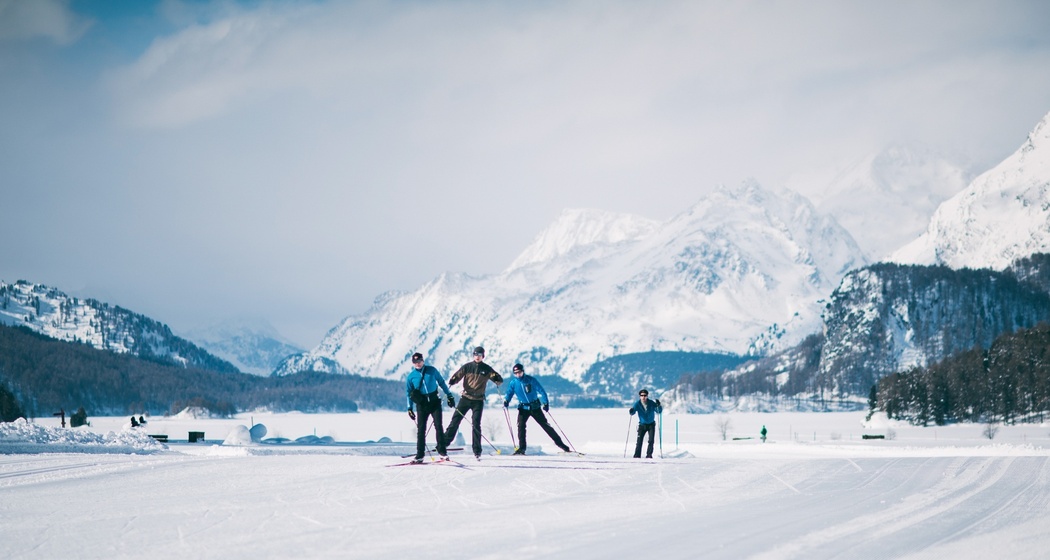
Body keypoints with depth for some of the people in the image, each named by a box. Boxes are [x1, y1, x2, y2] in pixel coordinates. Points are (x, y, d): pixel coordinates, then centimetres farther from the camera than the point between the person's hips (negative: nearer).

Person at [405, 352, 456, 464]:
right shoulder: (411, 376, 3)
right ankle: (420, 455, 1)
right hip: (421, 404, 1)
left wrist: (449, 395, 9)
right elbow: (409, 393, 11)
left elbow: (441, 382, 10)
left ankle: (442, 451, -1)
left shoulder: (432, 370, 0)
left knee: (438, 426, -8)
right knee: (421, 429, -2)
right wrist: (409, 408, 7)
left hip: (435, 402, 0)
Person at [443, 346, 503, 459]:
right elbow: (457, 376, 2)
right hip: (465, 398, 1)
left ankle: (477, 451, 0)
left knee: (476, 424, -5)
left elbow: (500, 380, 1)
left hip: (478, 400, -1)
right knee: (455, 420, -2)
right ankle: (444, 442, 5)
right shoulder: (467, 367, 3)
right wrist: (451, 381, -21)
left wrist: (498, 380, -23)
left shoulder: (487, 369, 1)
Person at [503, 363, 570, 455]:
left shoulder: (531, 380, -12)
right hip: (523, 408, 1)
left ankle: (559, 442, 12)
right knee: (521, 425, -18)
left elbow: (541, 391, -10)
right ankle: (521, 448, -14)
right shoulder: (513, 382, -5)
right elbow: (509, 393, -4)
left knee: (545, 425, 2)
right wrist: (506, 401, -27)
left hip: (535, 407, -1)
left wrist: (545, 403, -20)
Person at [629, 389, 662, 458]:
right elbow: (633, 412, -20)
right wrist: (631, 411, -44)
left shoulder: (651, 403, -13)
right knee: (639, 440, -10)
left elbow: (659, 411, -13)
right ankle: (637, 455, -5)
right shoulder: (637, 404, -12)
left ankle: (649, 455, -1)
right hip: (642, 424, 0)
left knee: (651, 440, -9)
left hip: (651, 424, 0)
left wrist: (658, 405, -33)